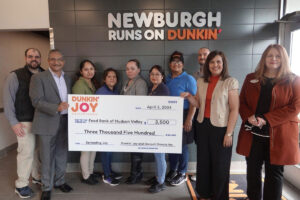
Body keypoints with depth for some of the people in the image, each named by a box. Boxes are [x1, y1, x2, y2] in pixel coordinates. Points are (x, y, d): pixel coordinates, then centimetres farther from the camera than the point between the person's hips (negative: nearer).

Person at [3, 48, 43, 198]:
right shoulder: (15, 76, -3)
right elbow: (8, 99, -4)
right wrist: (13, 122, -8)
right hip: (25, 122, -4)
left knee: (39, 150, 13)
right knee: (27, 152, 0)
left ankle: (37, 176, 33)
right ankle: (21, 185, 18)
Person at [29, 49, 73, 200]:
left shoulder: (67, 79, 12)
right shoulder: (38, 78, -6)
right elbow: (36, 101, -14)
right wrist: (56, 107, -27)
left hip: (64, 123, 5)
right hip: (47, 124, -5)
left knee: (62, 155, 16)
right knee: (47, 158, 7)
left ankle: (59, 181, 35)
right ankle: (46, 187, 25)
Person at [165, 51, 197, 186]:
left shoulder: (188, 79, -6)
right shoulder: (167, 79, 11)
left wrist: (189, 119, -17)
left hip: (182, 115, -5)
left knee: (182, 145, 3)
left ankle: (182, 174, 20)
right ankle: (172, 170, 29)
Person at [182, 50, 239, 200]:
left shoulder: (231, 82, -7)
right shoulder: (201, 82, 8)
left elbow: (234, 110, -9)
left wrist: (229, 133, -14)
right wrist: (188, 96, -5)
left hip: (221, 127, -4)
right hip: (203, 126, 5)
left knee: (220, 164, 8)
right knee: (203, 162, 13)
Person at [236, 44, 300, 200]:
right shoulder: (251, 78, 11)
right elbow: (242, 102, 9)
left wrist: (266, 119, -16)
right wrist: (249, 117, -11)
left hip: (278, 135, -2)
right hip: (252, 134, 3)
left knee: (274, 173, 7)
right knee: (253, 170, 11)